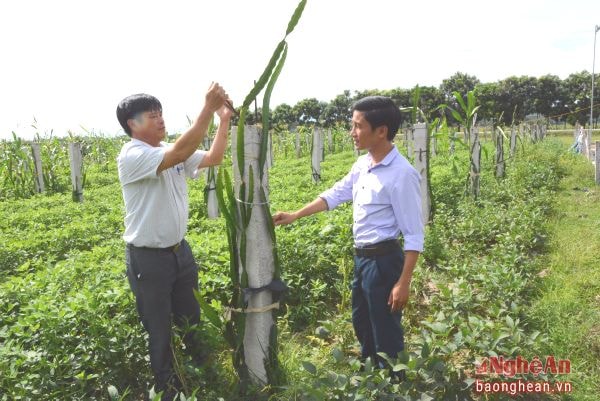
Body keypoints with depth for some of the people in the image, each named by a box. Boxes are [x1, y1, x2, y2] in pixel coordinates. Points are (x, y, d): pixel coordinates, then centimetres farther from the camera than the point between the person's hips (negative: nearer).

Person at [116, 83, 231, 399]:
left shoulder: (172, 153, 5)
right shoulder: (132, 156, -20)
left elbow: (214, 158, 5)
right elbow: (180, 153, -34)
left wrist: (224, 119, -6)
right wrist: (207, 109, -35)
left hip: (180, 250, 7)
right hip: (148, 258, -7)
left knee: (191, 320, 23)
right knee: (159, 330, 11)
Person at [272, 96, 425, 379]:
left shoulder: (402, 174, -21)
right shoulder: (362, 164, 4)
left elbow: (414, 235, -19)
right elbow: (335, 194, 16)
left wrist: (403, 283, -20)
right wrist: (293, 216, 11)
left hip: (384, 260, -9)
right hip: (361, 257, 9)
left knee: (386, 334, 6)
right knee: (361, 324, 25)